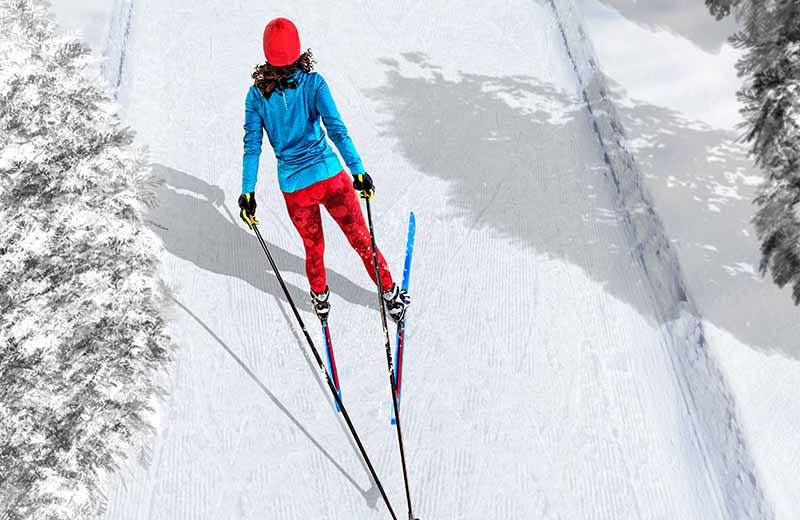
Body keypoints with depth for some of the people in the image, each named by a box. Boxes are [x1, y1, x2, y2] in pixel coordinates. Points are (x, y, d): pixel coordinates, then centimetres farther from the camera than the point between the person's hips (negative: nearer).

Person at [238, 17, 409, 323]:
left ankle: (321, 301, 43)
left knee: (313, 247, 24)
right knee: (361, 240, 14)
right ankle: (391, 297, 26)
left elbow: (252, 147, -2)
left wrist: (247, 193, 2)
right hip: (329, 176, -2)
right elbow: (336, 129, -16)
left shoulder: (256, 95, -1)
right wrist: (358, 171, -16)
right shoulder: (313, 82, -8)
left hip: (293, 187, 2)